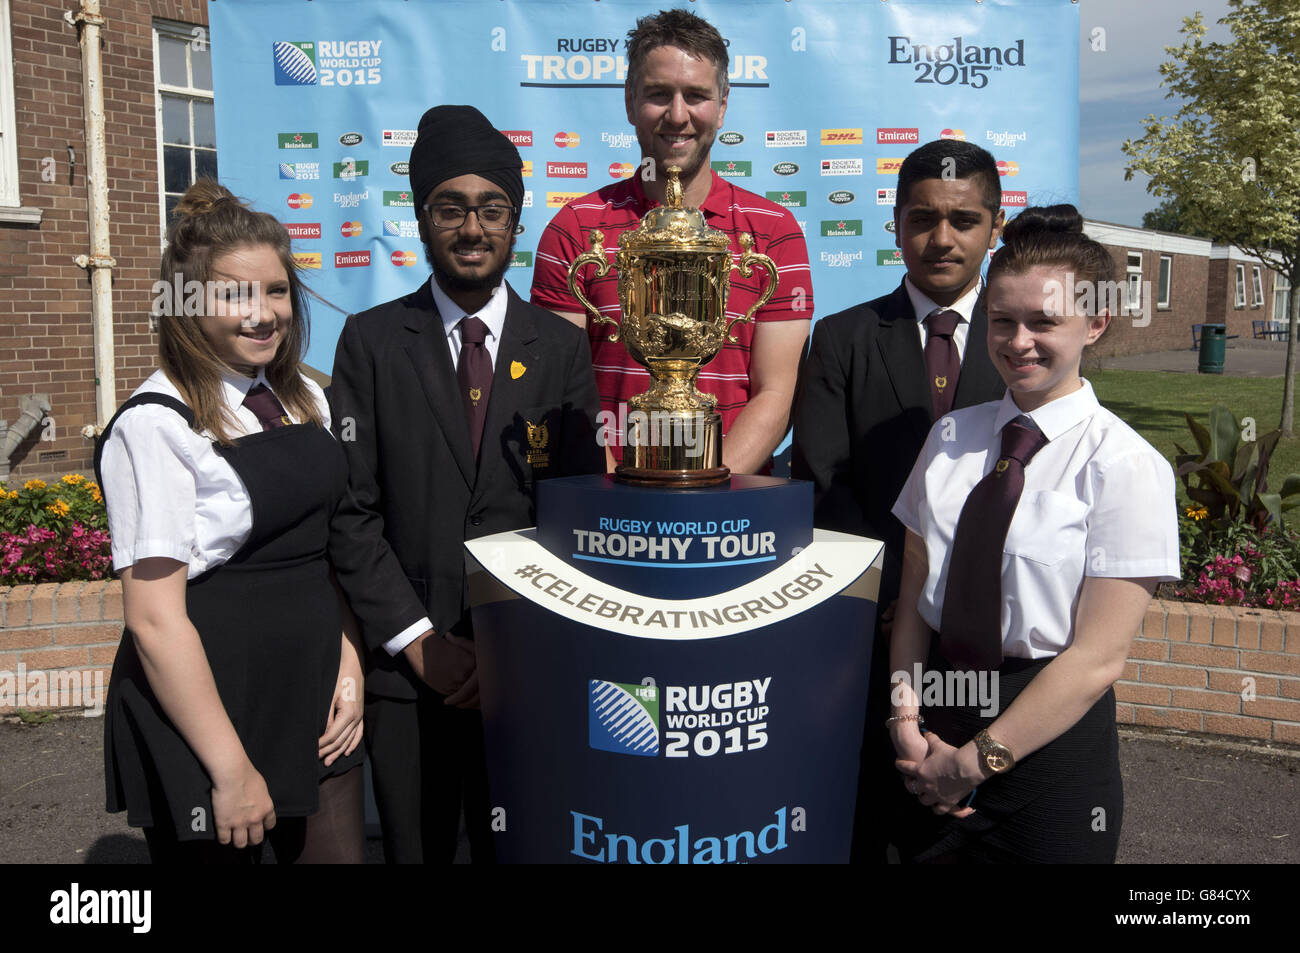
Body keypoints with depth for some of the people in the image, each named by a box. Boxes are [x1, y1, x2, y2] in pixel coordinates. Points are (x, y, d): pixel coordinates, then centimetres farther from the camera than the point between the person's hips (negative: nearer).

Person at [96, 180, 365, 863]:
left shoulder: (305, 401, 6)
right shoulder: (156, 427, -15)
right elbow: (154, 617, -17)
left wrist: (350, 669, 3)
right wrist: (231, 770, -16)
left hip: (316, 701, 6)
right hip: (203, 710, -6)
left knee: (336, 854, 16)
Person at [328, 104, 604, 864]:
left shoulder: (562, 348, 3)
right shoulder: (372, 341, 2)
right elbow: (353, 506, -2)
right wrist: (415, 639, -9)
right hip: (405, 663, 0)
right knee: (416, 850, 12)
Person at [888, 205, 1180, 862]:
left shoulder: (1124, 465, -12)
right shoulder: (951, 436, 2)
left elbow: (1097, 657, -15)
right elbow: (913, 591, 2)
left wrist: (975, 761, -13)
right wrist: (906, 717, -10)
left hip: (1052, 740, -4)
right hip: (938, 713, 4)